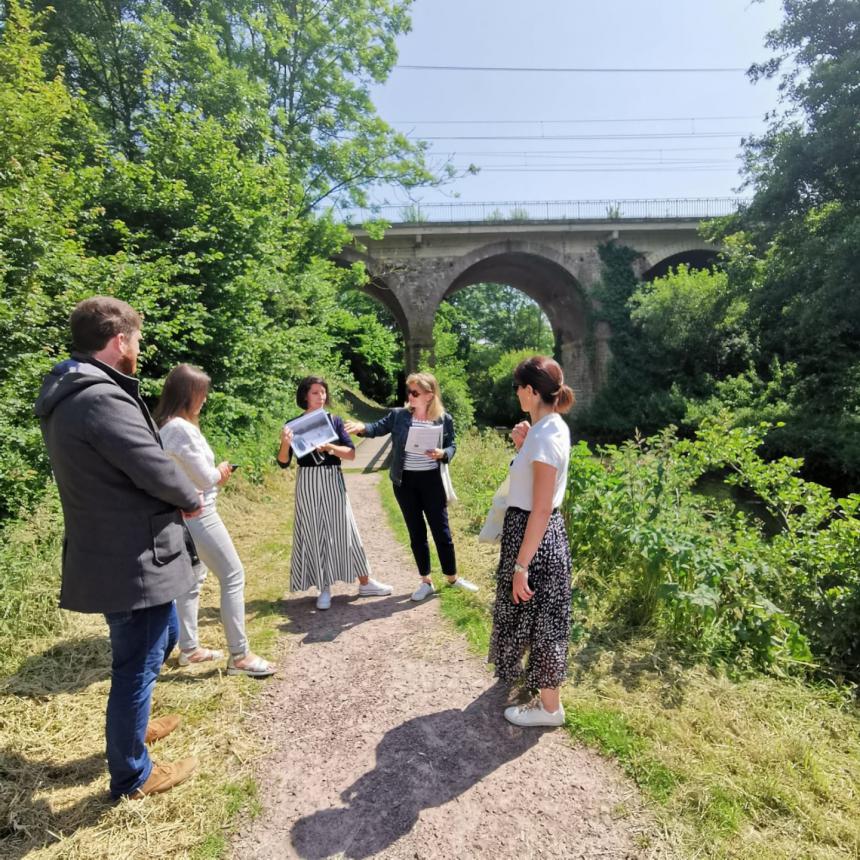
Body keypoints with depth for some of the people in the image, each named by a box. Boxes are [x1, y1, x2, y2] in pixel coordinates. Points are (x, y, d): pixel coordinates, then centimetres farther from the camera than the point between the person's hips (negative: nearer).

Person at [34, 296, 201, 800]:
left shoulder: (70, 394, 9)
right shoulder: (103, 399, -25)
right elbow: (157, 470, -24)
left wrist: (179, 498, 3)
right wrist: (192, 499, -3)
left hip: (114, 553, 10)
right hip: (133, 560, -10)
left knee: (162, 640, 28)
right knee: (137, 666, 9)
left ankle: (131, 724, 50)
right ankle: (132, 775, 31)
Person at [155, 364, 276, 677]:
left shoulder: (163, 426, 7)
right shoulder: (182, 428, -22)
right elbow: (206, 478, -20)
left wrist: (215, 473, 5)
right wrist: (220, 472, 0)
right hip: (197, 514, -10)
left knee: (192, 579, 18)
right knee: (233, 577, -1)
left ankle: (189, 649, 29)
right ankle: (239, 656, 6)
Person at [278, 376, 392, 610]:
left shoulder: (335, 421, 2)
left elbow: (351, 454, -5)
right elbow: (283, 463, -3)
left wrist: (329, 447, -20)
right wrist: (285, 444, -22)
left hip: (333, 481, 1)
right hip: (308, 483, -1)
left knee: (344, 530, 7)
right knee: (315, 534, 4)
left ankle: (365, 583, 20)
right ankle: (324, 589, 18)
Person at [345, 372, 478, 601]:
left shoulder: (445, 419, -5)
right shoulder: (398, 415, -3)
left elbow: (451, 446, 3)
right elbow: (377, 428, -2)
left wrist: (442, 453, -18)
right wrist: (362, 427, -23)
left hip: (432, 481, -1)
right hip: (405, 482, 1)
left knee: (441, 530, 8)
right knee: (416, 532, 11)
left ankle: (452, 577, 28)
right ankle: (425, 581, 26)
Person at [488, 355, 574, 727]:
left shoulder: (545, 436, -25)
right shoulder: (551, 427, 5)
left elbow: (541, 509, -25)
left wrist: (521, 565, -22)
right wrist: (522, 446, 2)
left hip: (535, 535, -10)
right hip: (533, 530, 10)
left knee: (538, 617, 6)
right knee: (531, 614, 27)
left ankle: (549, 707, 26)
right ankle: (531, 671, 51)